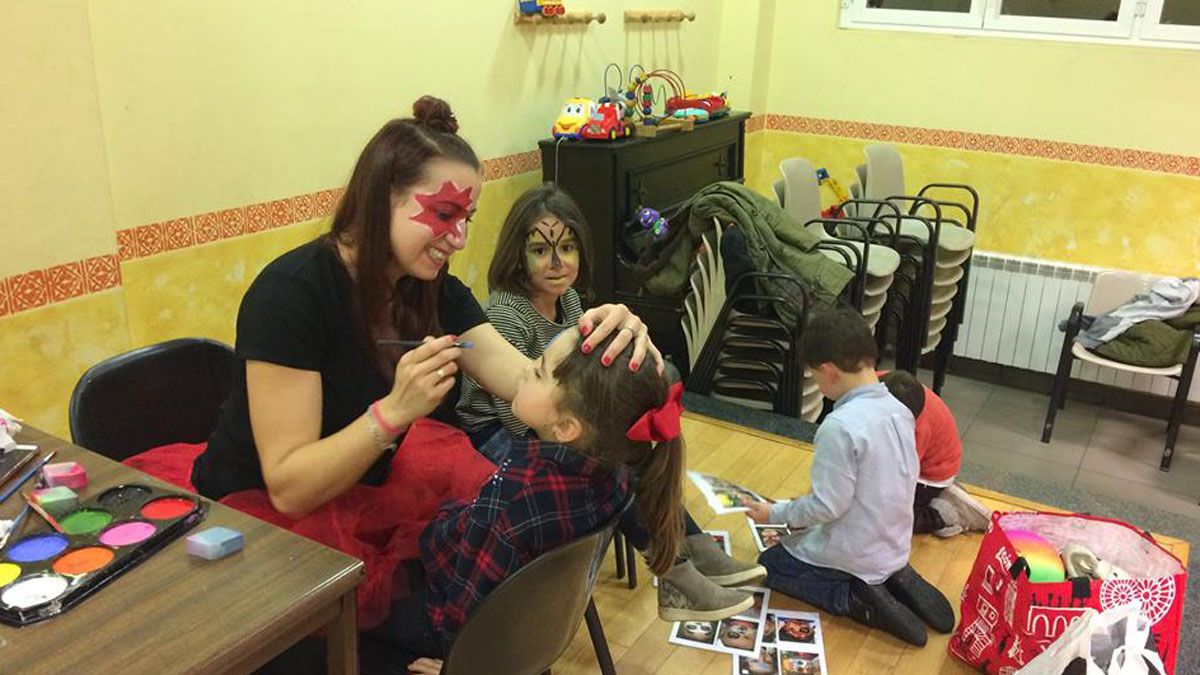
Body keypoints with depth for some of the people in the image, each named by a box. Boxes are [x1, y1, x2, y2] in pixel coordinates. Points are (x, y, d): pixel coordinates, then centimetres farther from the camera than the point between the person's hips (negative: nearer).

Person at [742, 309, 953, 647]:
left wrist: (775, 514, -8)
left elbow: (828, 506, -25)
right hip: (895, 545, 7)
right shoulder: (899, 410, -5)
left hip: (855, 556, -7)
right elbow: (906, 480, 8)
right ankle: (892, 578, 9)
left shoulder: (840, 426, -30)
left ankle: (857, 600, -3)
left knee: (770, 564, 16)